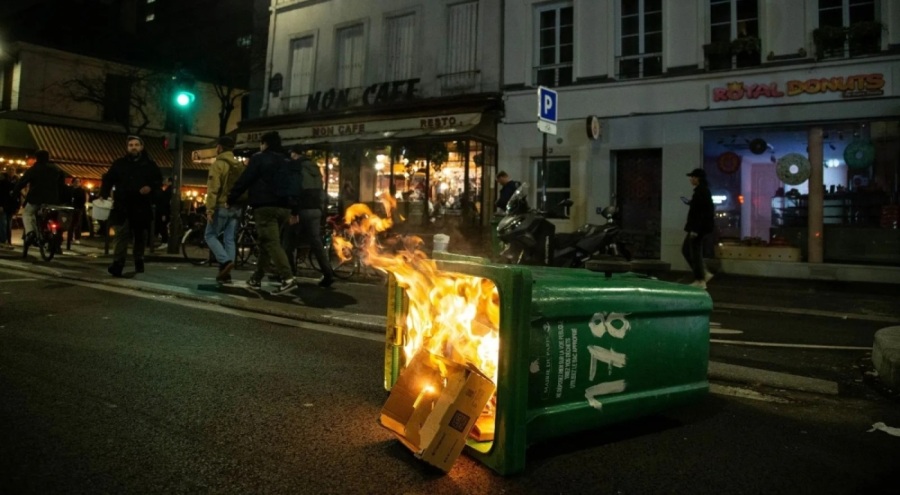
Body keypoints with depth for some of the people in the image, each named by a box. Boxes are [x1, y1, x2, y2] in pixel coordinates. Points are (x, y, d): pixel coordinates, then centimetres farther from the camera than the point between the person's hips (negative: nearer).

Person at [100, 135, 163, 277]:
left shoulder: (150, 165, 7)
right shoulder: (119, 164, 8)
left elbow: (159, 182, 8)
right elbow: (108, 180, 9)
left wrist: (151, 188, -13)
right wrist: (104, 195, -6)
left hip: (142, 207, 1)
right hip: (122, 206, -1)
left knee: (140, 235, 12)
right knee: (121, 234, -10)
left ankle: (139, 261, 27)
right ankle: (117, 264, -16)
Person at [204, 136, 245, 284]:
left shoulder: (218, 164, -8)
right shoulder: (240, 165, 12)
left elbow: (213, 189, -15)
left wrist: (209, 209, -15)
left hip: (221, 206, -6)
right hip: (236, 208, 6)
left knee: (210, 235, 6)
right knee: (229, 239, 7)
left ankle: (225, 261, -13)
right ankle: (226, 274, 5)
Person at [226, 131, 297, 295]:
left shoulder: (259, 158, 0)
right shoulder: (287, 162, 19)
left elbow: (244, 181, -4)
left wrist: (230, 200, 5)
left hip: (265, 206, -7)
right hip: (284, 207, 7)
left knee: (271, 243, -12)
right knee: (266, 242, 15)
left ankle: (288, 278, -25)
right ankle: (256, 278, 21)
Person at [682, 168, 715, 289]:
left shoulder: (701, 191, -16)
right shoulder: (701, 190, 13)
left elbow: (702, 211, -22)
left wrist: (695, 229, -23)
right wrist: (690, 203, 16)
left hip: (699, 227, -10)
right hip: (697, 227, 10)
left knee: (695, 252, -2)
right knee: (686, 249, 15)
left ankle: (700, 281, 6)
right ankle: (704, 274, 18)